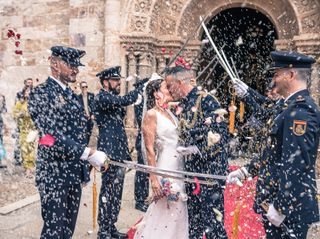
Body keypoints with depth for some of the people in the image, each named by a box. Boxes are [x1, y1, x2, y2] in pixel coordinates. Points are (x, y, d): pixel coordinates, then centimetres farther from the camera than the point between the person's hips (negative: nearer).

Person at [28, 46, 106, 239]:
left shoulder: (72, 96, 13)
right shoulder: (41, 93, -9)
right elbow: (52, 135, -20)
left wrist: (85, 170, 14)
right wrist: (89, 154, -24)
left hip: (75, 173, 7)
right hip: (54, 174, -7)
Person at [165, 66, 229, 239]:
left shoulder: (206, 100, -12)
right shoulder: (180, 106, 11)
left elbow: (221, 135, -18)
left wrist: (199, 149, -24)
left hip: (210, 170, -7)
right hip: (190, 170, 7)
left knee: (211, 217, -2)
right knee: (193, 217, 16)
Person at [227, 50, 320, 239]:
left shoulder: (299, 110, -20)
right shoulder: (297, 106, 12)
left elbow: (295, 165, -24)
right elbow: (277, 156, 16)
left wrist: (280, 208, -21)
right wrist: (245, 171, 14)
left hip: (290, 207, -9)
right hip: (282, 201, 9)